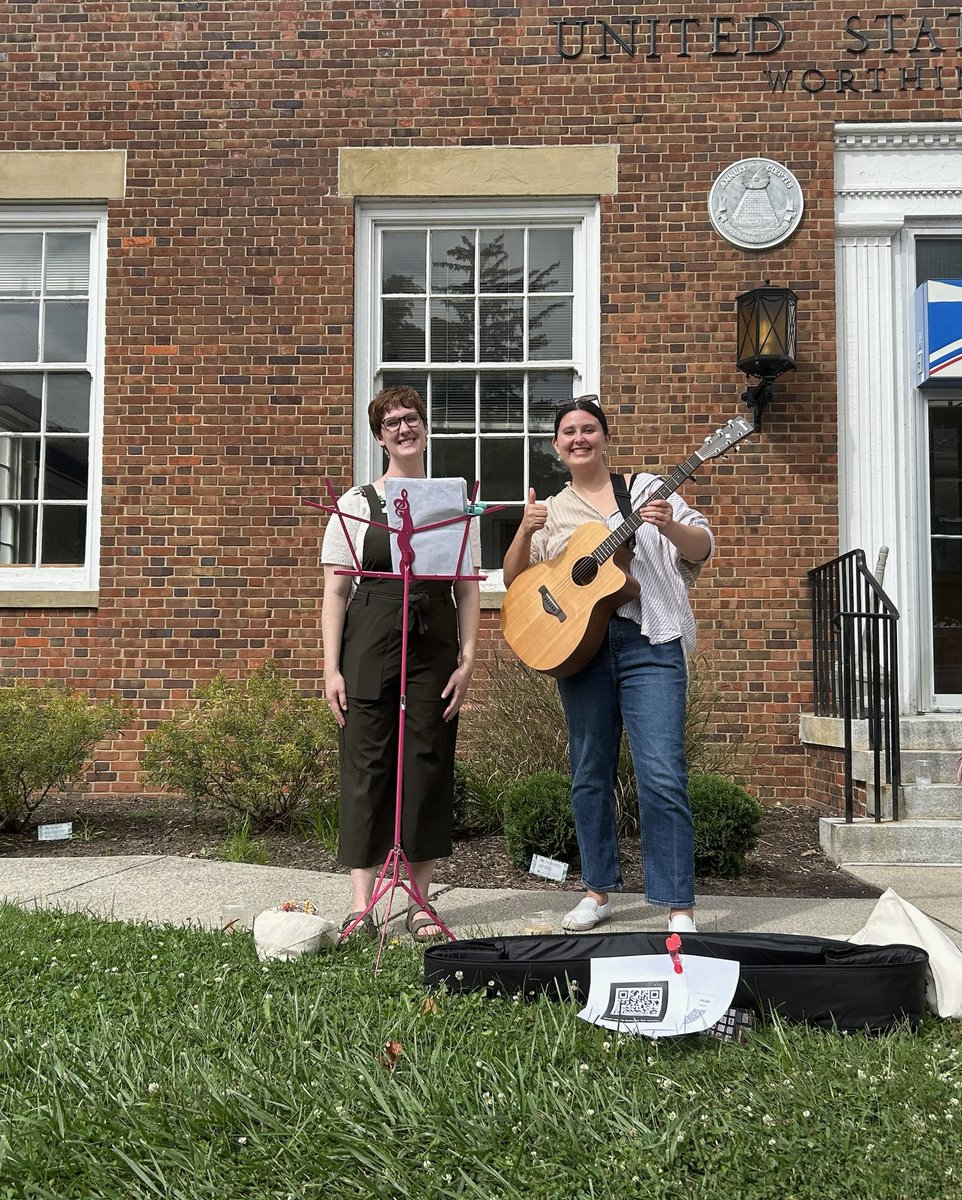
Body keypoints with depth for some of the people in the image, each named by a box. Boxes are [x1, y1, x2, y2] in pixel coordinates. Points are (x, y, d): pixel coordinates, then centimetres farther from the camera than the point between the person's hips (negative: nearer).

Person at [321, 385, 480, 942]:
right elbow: (336, 590, 4)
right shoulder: (356, 504, 6)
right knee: (367, 763, -2)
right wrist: (332, 667, -4)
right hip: (370, 644, -1)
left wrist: (468, 659, -1)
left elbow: (469, 590, 8)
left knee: (429, 764, 3)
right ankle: (361, 906, 5)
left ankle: (421, 901, 14)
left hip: (435, 647, 1)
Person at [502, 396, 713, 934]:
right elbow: (515, 578, 9)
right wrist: (526, 531, -9)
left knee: (663, 775, -11)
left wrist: (669, 527, -18)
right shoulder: (552, 511, 15)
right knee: (590, 775, 11)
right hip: (579, 646, 4)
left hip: (648, 642, -3)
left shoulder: (644, 488, 8)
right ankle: (599, 890, 25)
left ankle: (680, 908, -6)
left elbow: (703, 547, 3)